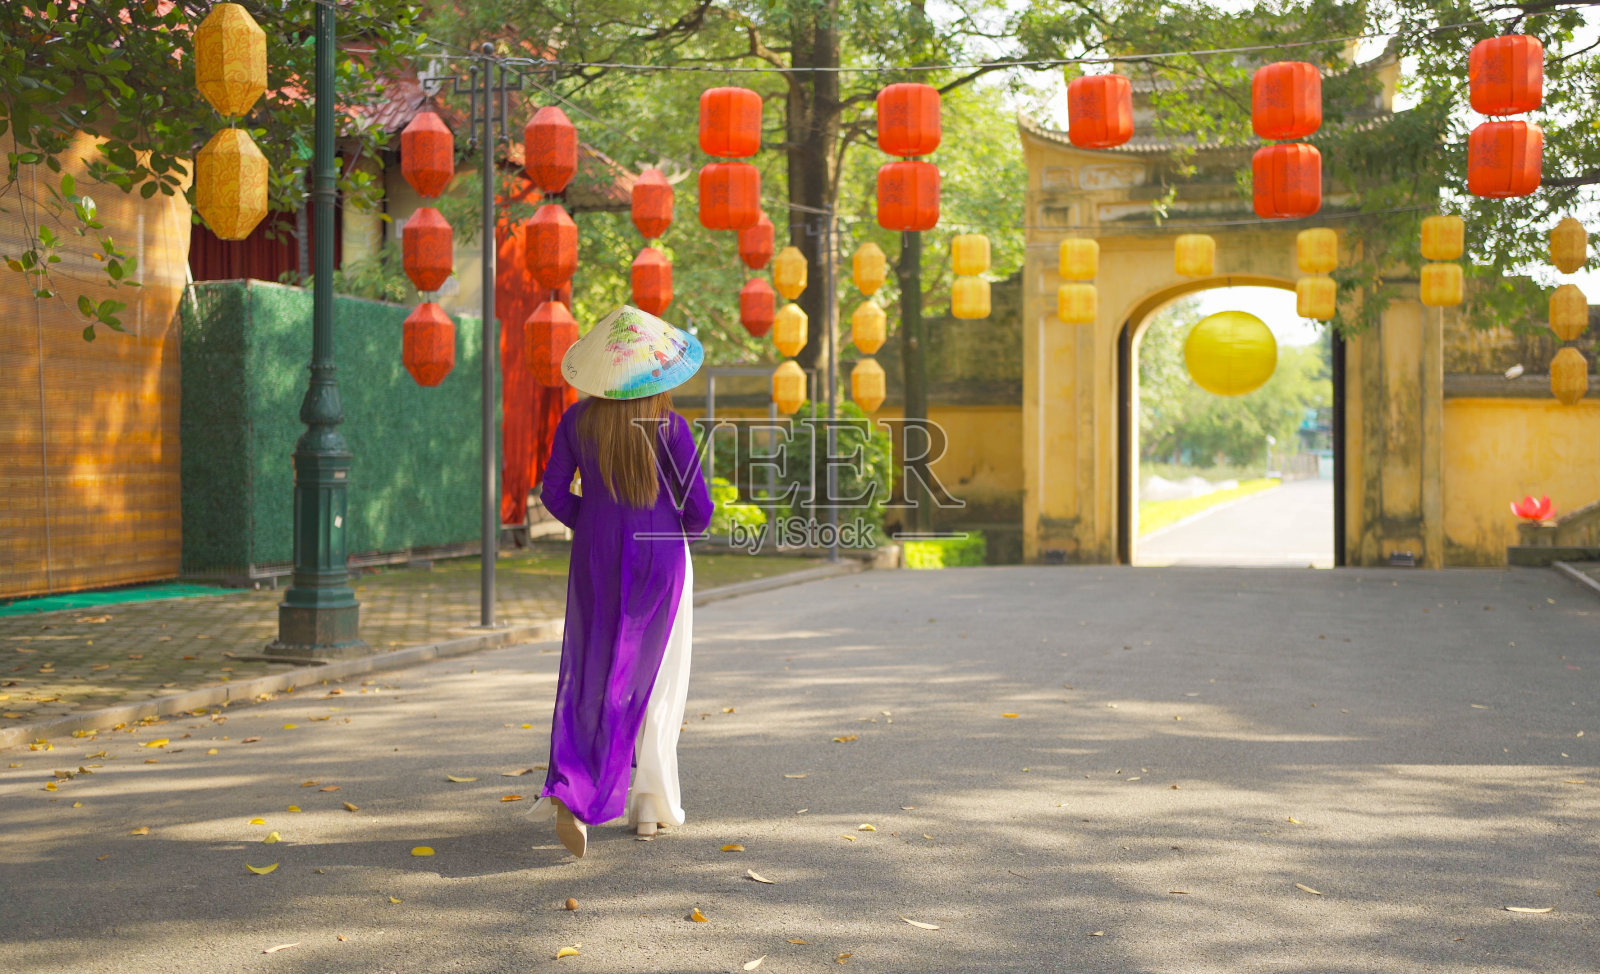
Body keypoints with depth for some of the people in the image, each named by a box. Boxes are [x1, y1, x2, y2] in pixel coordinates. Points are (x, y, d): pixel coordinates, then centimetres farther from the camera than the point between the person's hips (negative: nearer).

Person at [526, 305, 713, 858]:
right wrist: (684, 530, 14)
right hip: (659, 561, -2)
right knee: (656, 679, 12)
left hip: (596, 559, 2)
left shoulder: (578, 421, -5)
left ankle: (571, 795, -11)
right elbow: (698, 510, -9)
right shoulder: (669, 428, -13)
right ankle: (651, 804, 17)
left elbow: (555, 494, 0)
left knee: (591, 677, 9)